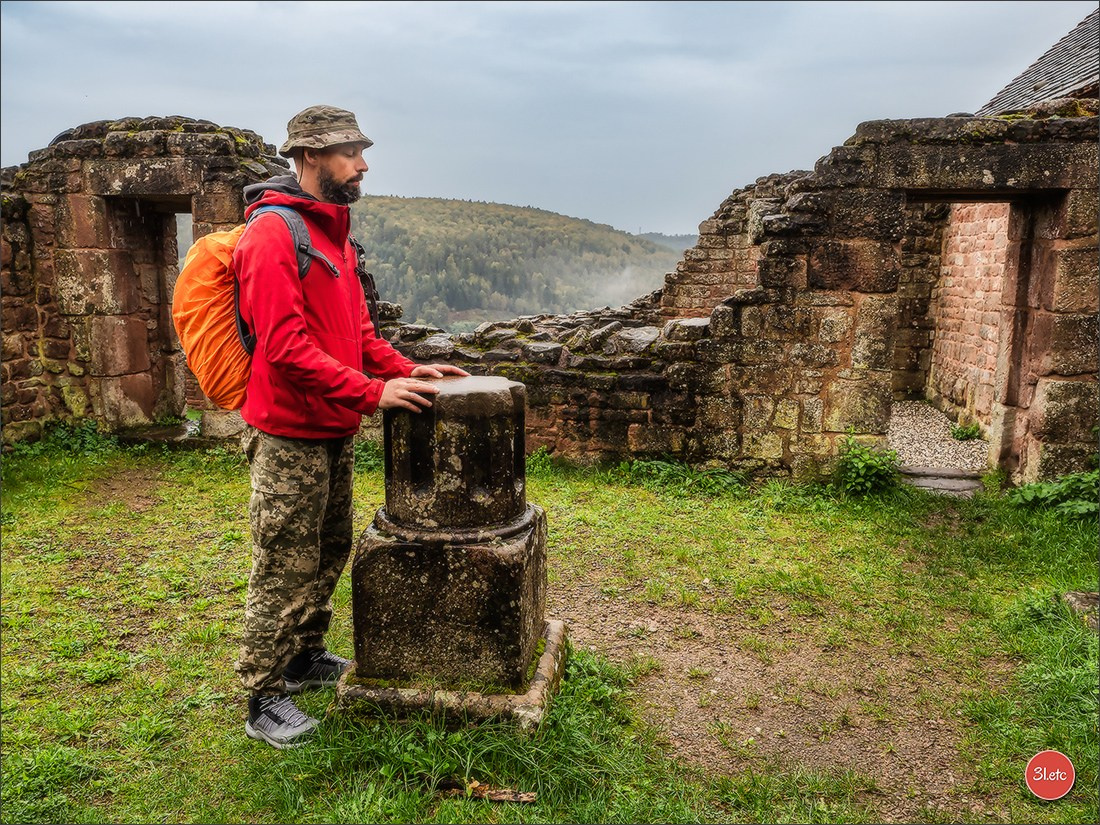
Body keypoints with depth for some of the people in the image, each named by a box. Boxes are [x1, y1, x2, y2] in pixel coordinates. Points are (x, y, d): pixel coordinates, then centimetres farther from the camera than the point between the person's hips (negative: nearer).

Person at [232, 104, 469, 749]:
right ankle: (265, 700, 17)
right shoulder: (273, 234, -16)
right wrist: (373, 393, -24)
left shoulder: (334, 231, 14)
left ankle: (306, 658, 37)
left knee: (330, 553, 19)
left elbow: (357, 328, 18)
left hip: (335, 433, 9)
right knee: (284, 569, 1)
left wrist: (406, 369, 4)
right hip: (290, 436, -9)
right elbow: (286, 346, -24)